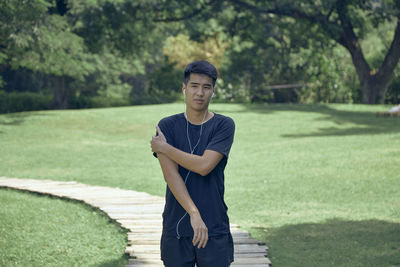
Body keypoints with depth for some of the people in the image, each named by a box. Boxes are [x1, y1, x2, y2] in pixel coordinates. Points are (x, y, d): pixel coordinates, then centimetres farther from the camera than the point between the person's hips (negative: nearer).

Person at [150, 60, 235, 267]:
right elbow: (170, 174, -9)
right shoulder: (168, 126, 3)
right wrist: (194, 214, -19)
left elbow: (204, 166, -14)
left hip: (215, 229, -1)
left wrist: (165, 148, -4)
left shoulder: (223, 125, 0)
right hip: (176, 227, 1)